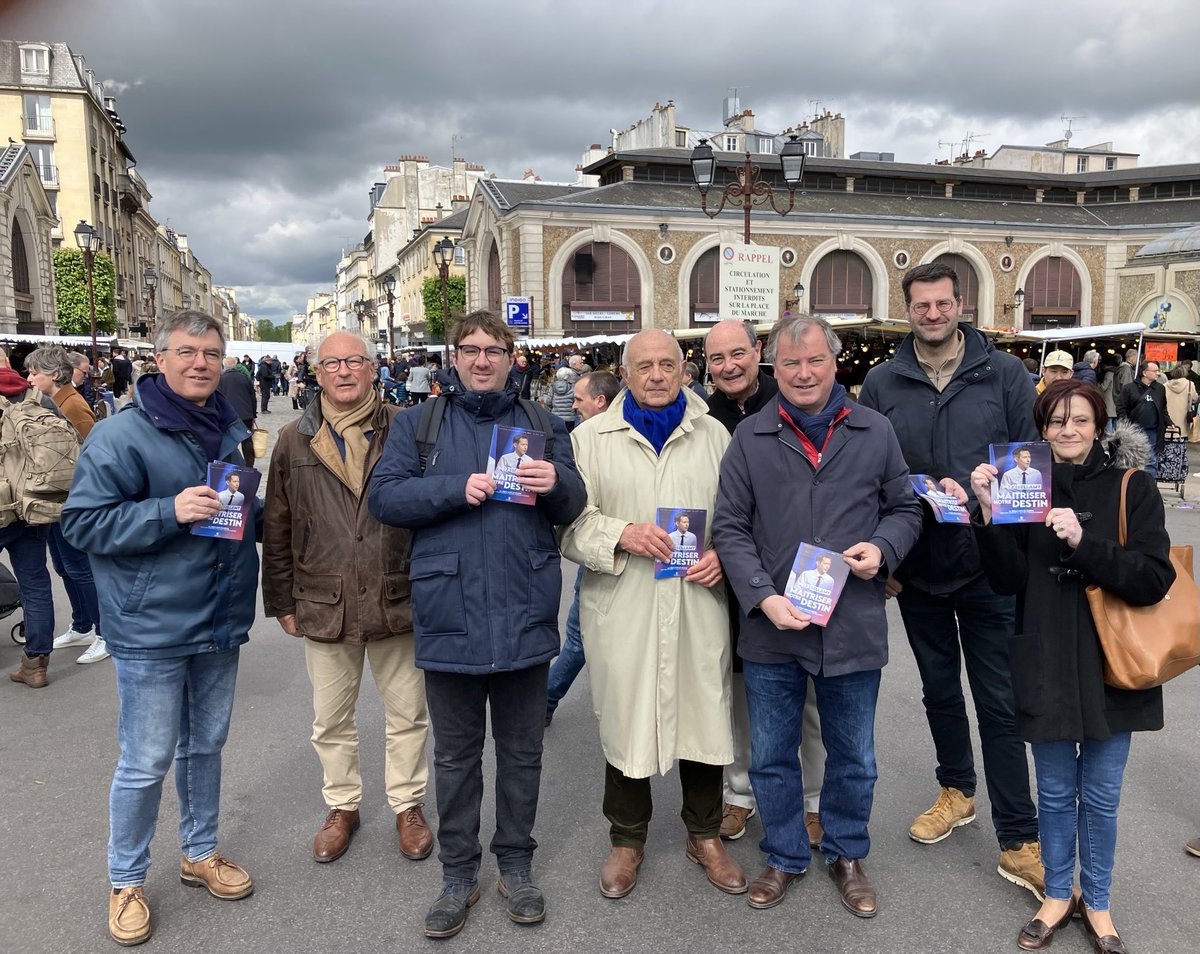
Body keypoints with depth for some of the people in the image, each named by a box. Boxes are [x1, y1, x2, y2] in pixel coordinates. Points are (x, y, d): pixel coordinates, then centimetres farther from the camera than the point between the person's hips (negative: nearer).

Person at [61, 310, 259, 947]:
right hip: (152, 628, -6)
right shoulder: (121, 434, -13)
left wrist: (255, 513, 2)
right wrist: (169, 511, -26)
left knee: (205, 745, 19)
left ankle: (200, 852, 38)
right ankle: (126, 882, 24)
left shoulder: (229, 431, 8)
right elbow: (82, 523, -16)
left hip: (219, 623, 6)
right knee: (146, 762, 3)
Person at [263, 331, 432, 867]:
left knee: (406, 714, 12)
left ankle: (408, 804, 32)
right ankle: (341, 806, 36)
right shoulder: (295, 440, 3)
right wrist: (282, 601, 6)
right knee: (330, 720, 16)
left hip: (396, 600, -1)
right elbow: (277, 529, 7)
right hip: (322, 607, 2)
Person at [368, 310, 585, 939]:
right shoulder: (419, 424, 6)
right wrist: (457, 489, -18)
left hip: (524, 618, 1)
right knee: (455, 755, 13)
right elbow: (383, 497, -5)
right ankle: (458, 875, 29)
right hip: (450, 618, -1)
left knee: (522, 751, 14)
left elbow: (572, 507, 5)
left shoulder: (541, 426, 9)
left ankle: (515, 865, 32)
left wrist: (556, 483, -18)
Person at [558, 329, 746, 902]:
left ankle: (704, 835, 31)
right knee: (624, 720, 8)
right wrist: (621, 534, -15)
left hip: (699, 605, 1)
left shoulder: (714, 435, 9)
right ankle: (627, 839, 29)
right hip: (622, 610, -1)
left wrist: (724, 554, -6)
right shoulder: (593, 437, 4)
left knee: (703, 716, 9)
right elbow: (568, 519, 0)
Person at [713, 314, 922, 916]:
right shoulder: (750, 439, -1)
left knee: (853, 758, 16)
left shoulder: (875, 433, 3)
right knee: (771, 757, 14)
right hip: (771, 629, 0)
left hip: (854, 628, 1)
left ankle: (846, 854, 39)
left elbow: (905, 508, 11)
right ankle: (784, 856, 36)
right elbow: (730, 528, -3)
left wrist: (882, 549, -10)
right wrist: (764, 597, -14)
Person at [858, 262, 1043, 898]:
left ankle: (1018, 845, 12)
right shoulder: (881, 383, 1)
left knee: (999, 702, 2)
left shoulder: (1005, 374, -3)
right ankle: (957, 790, 40)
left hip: (988, 566, -2)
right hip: (916, 569, 2)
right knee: (939, 688, 18)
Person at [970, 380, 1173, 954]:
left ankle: (1095, 902, 35)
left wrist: (1083, 542, -25)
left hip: (1111, 666, -1)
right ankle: (1057, 894, 35)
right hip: (1046, 665, 1)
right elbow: (1009, 580, -6)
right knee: (1055, 792, 15)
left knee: (1101, 796, 13)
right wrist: (990, 515, -20)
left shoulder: (1132, 488, -5)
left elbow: (1154, 579, -14)